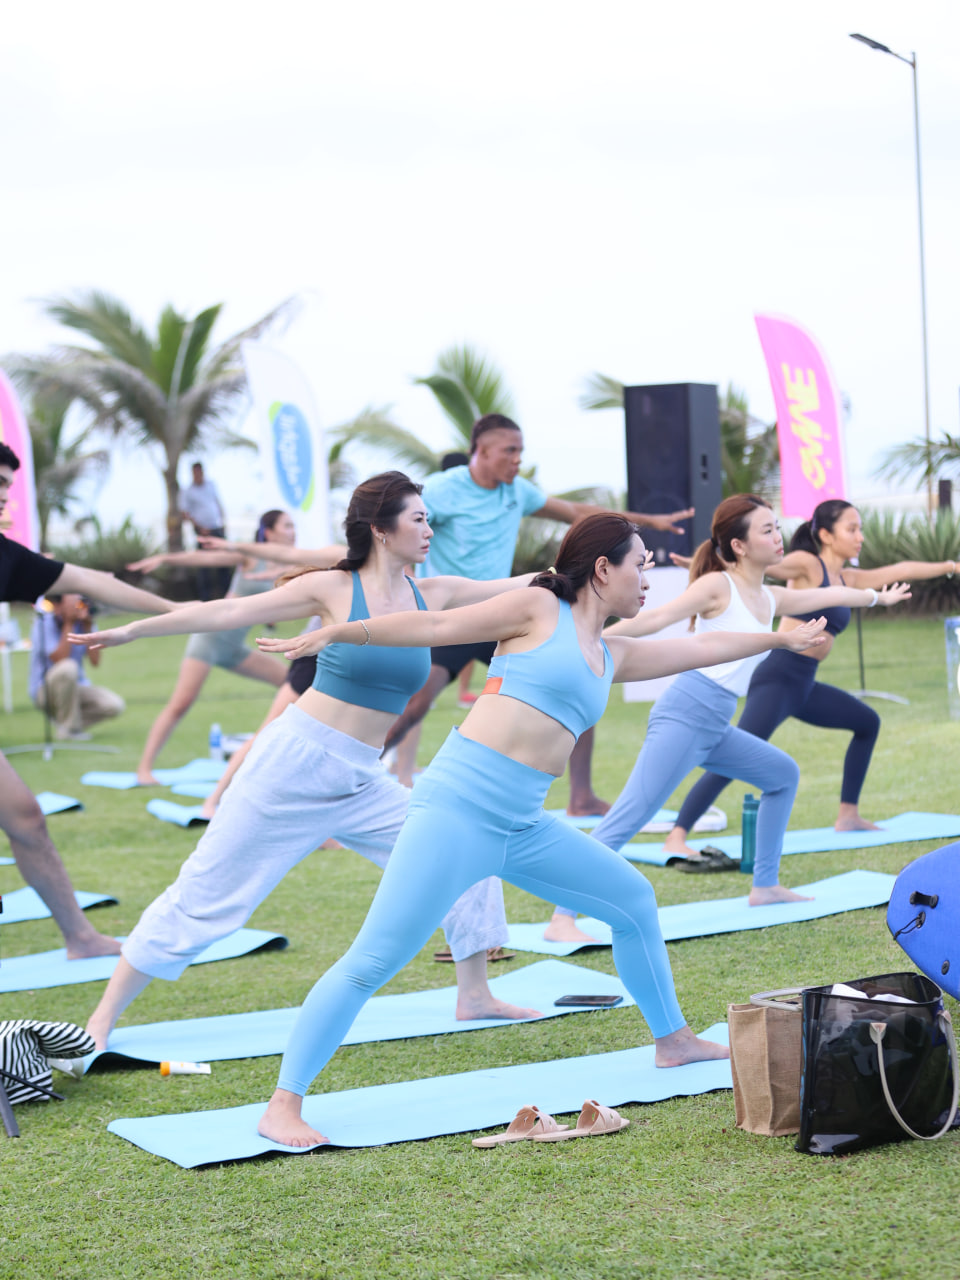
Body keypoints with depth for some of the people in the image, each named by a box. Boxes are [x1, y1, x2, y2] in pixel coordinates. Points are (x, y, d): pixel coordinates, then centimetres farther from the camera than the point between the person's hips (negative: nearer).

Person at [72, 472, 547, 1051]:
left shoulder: (432, 595, 4)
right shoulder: (333, 589, -8)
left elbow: (523, 587, 6)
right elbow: (230, 612, -6)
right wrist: (133, 630, -6)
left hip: (361, 782, 5)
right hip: (294, 762, -5)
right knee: (205, 894, -2)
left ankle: (474, 995, 14)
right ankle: (104, 1018, 7)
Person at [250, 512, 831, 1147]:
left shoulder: (612, 656, 20)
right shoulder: (540, 609, 0)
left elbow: (702, 647, 33)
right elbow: (437, 627, -3)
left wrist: (782, 639, 42)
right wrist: (336, 633, -7)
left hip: (525, 827, 8)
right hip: (459, 808, -8)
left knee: (634, 898, 18)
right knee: (375, 962, -12)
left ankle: (674, 1040, 36)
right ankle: (283, 1106, -9)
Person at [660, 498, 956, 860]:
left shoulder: (847, 579, 18)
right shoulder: (807, 564, -5)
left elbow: (899, 571, 27)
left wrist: (951, 566, 35)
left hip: (805, 686, 10)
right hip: (777, 677, -10)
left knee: (867, 722, 23)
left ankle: (848, 816, 29)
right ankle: (676, 837, -29)